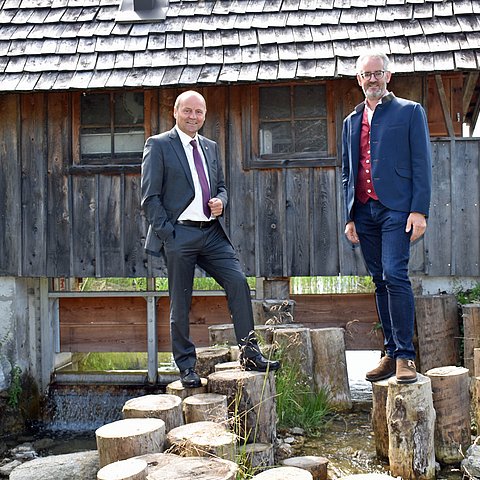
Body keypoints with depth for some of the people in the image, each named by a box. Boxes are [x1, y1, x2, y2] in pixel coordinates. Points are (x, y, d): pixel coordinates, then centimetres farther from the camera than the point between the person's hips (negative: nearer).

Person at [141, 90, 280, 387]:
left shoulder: (211, 147, 18)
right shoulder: (158, 145, 0)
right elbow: (150, 197, -4)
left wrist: (221, 201, 0)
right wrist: (166, 234, -11)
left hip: (213, 233, 5)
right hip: (179, 233, -5)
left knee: (239, 282, -9)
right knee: (181, 304, 2)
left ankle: (250, 354, -1)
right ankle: (186, 366, 15)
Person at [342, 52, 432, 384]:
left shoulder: (410, 111, 5)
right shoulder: (351, 121, 19)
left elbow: (422, 164, -2)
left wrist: (419, 210, -11)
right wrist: (349, 217, 12)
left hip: (396, 208, -5)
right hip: (364, 212, 5)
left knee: (395, 276, -16)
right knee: (381, 282, 7)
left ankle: (405, 356, -9)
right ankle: (391, 353, 14)